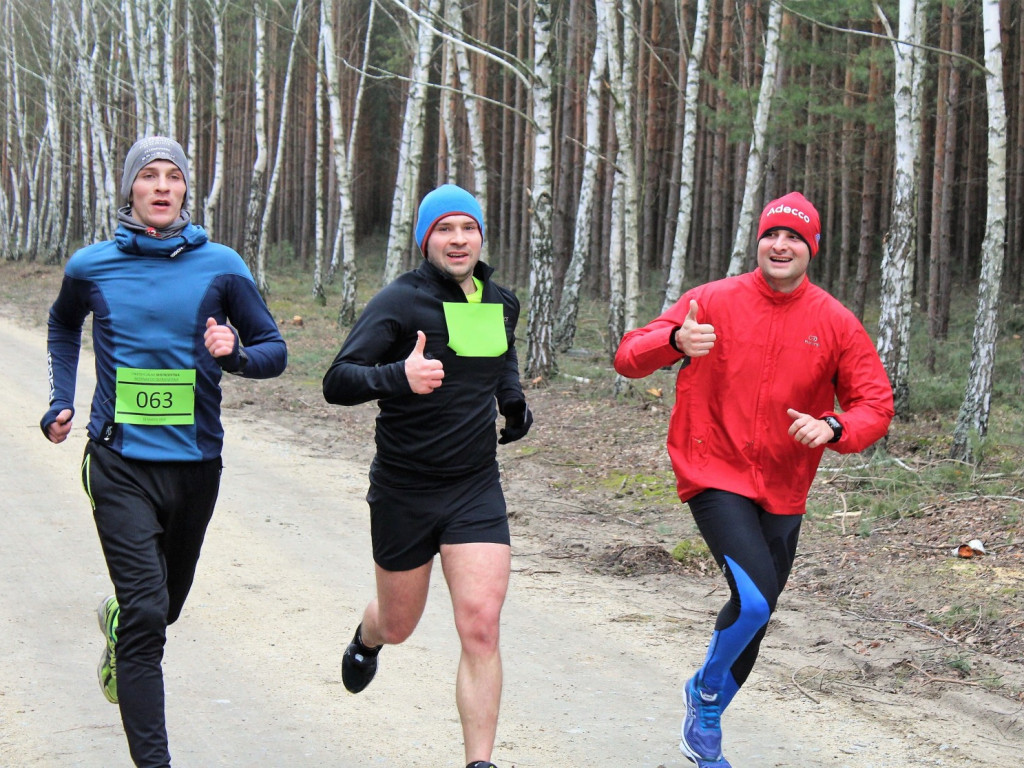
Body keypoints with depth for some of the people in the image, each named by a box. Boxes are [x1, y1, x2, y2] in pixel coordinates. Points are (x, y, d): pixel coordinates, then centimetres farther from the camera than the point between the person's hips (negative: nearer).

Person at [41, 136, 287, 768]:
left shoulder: (221, 266, 0)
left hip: (195, 461, 2)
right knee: (146, 612, -14)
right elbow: (63, 326, 24)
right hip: (120, 462, -2)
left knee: (165, 605, 20)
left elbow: (274, 350, 4)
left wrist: (235, 354, -17)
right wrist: (61, 401, 15)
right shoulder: (91, 267, 2)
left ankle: (118, 624, 55)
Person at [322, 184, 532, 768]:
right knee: (398, 626, 16)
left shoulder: (502, 303, 5)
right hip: (403, 492, -2)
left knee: (481, 625, -13)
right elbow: (337, 383, -22)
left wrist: (514, 400, 13)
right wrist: (398, 376, -39)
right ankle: (367, 640, 55)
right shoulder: (400, 302, -13)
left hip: (476, 489, 2)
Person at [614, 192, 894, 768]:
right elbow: (629, 358, -7)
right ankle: (707, 689, 6)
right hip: (715, 477, -4)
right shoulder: (713, 302, -5)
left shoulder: (836, 323, -1)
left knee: (756, 619, 13)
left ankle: (706, 720, 37)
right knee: (754, 598, -23)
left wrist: (831, 428, -21)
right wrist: (676, 340, -30)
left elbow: (876, 405, 1)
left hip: (783, 492, 4)